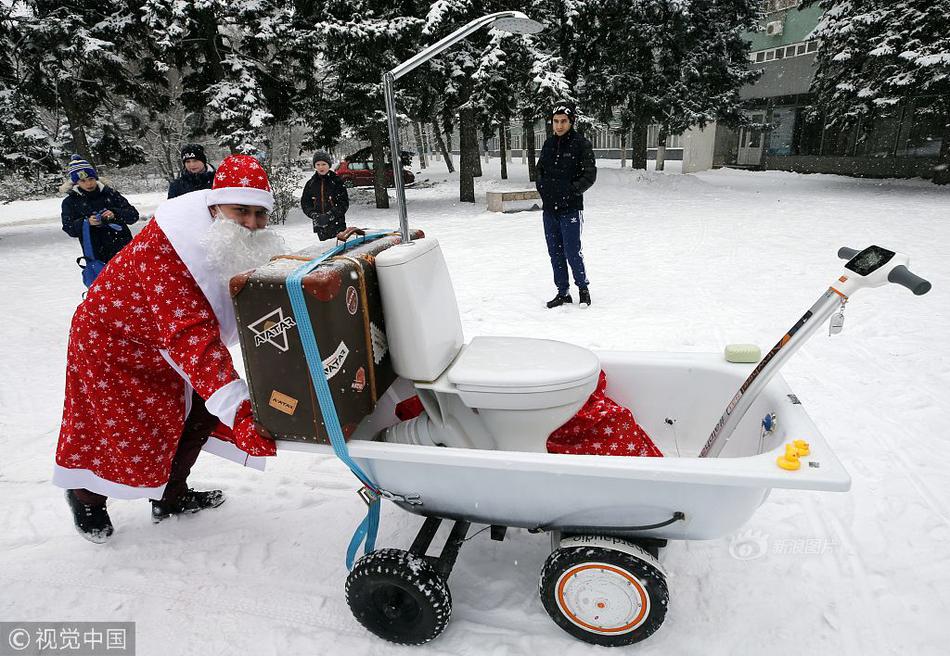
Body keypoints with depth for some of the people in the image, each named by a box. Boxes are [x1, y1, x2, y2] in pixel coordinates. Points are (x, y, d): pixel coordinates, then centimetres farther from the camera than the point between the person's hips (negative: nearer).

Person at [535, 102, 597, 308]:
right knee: (555, 253, 9)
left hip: (570, 208, -6)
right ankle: (563, 293, 20)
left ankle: (583, 287, 19)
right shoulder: (548, 144, 11)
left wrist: (572, 190, -15)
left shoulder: (581, 144, -6)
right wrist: (542, 187, 6)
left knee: (572, 253, -4)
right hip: (549, 208, 6)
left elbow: (590, 175, -7)